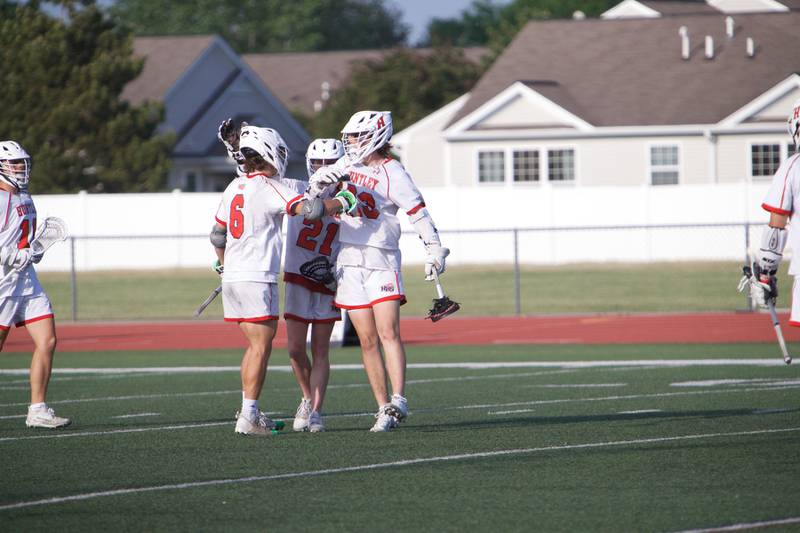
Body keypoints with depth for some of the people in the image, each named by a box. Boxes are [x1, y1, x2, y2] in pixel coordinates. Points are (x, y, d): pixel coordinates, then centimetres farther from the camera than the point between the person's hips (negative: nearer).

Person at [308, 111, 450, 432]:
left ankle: (398, 402, -23)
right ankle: (383, 408, 4)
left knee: (389, 333, -16)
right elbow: (316, 185, 17)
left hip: (381, 261, -5)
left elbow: (417, 212, -11)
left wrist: (435, 250, -18)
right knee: (367, 340, 3)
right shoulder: (347, 165, 11)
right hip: (349, 261, 5)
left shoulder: (391, 173, -7)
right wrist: (323, 179, -7)